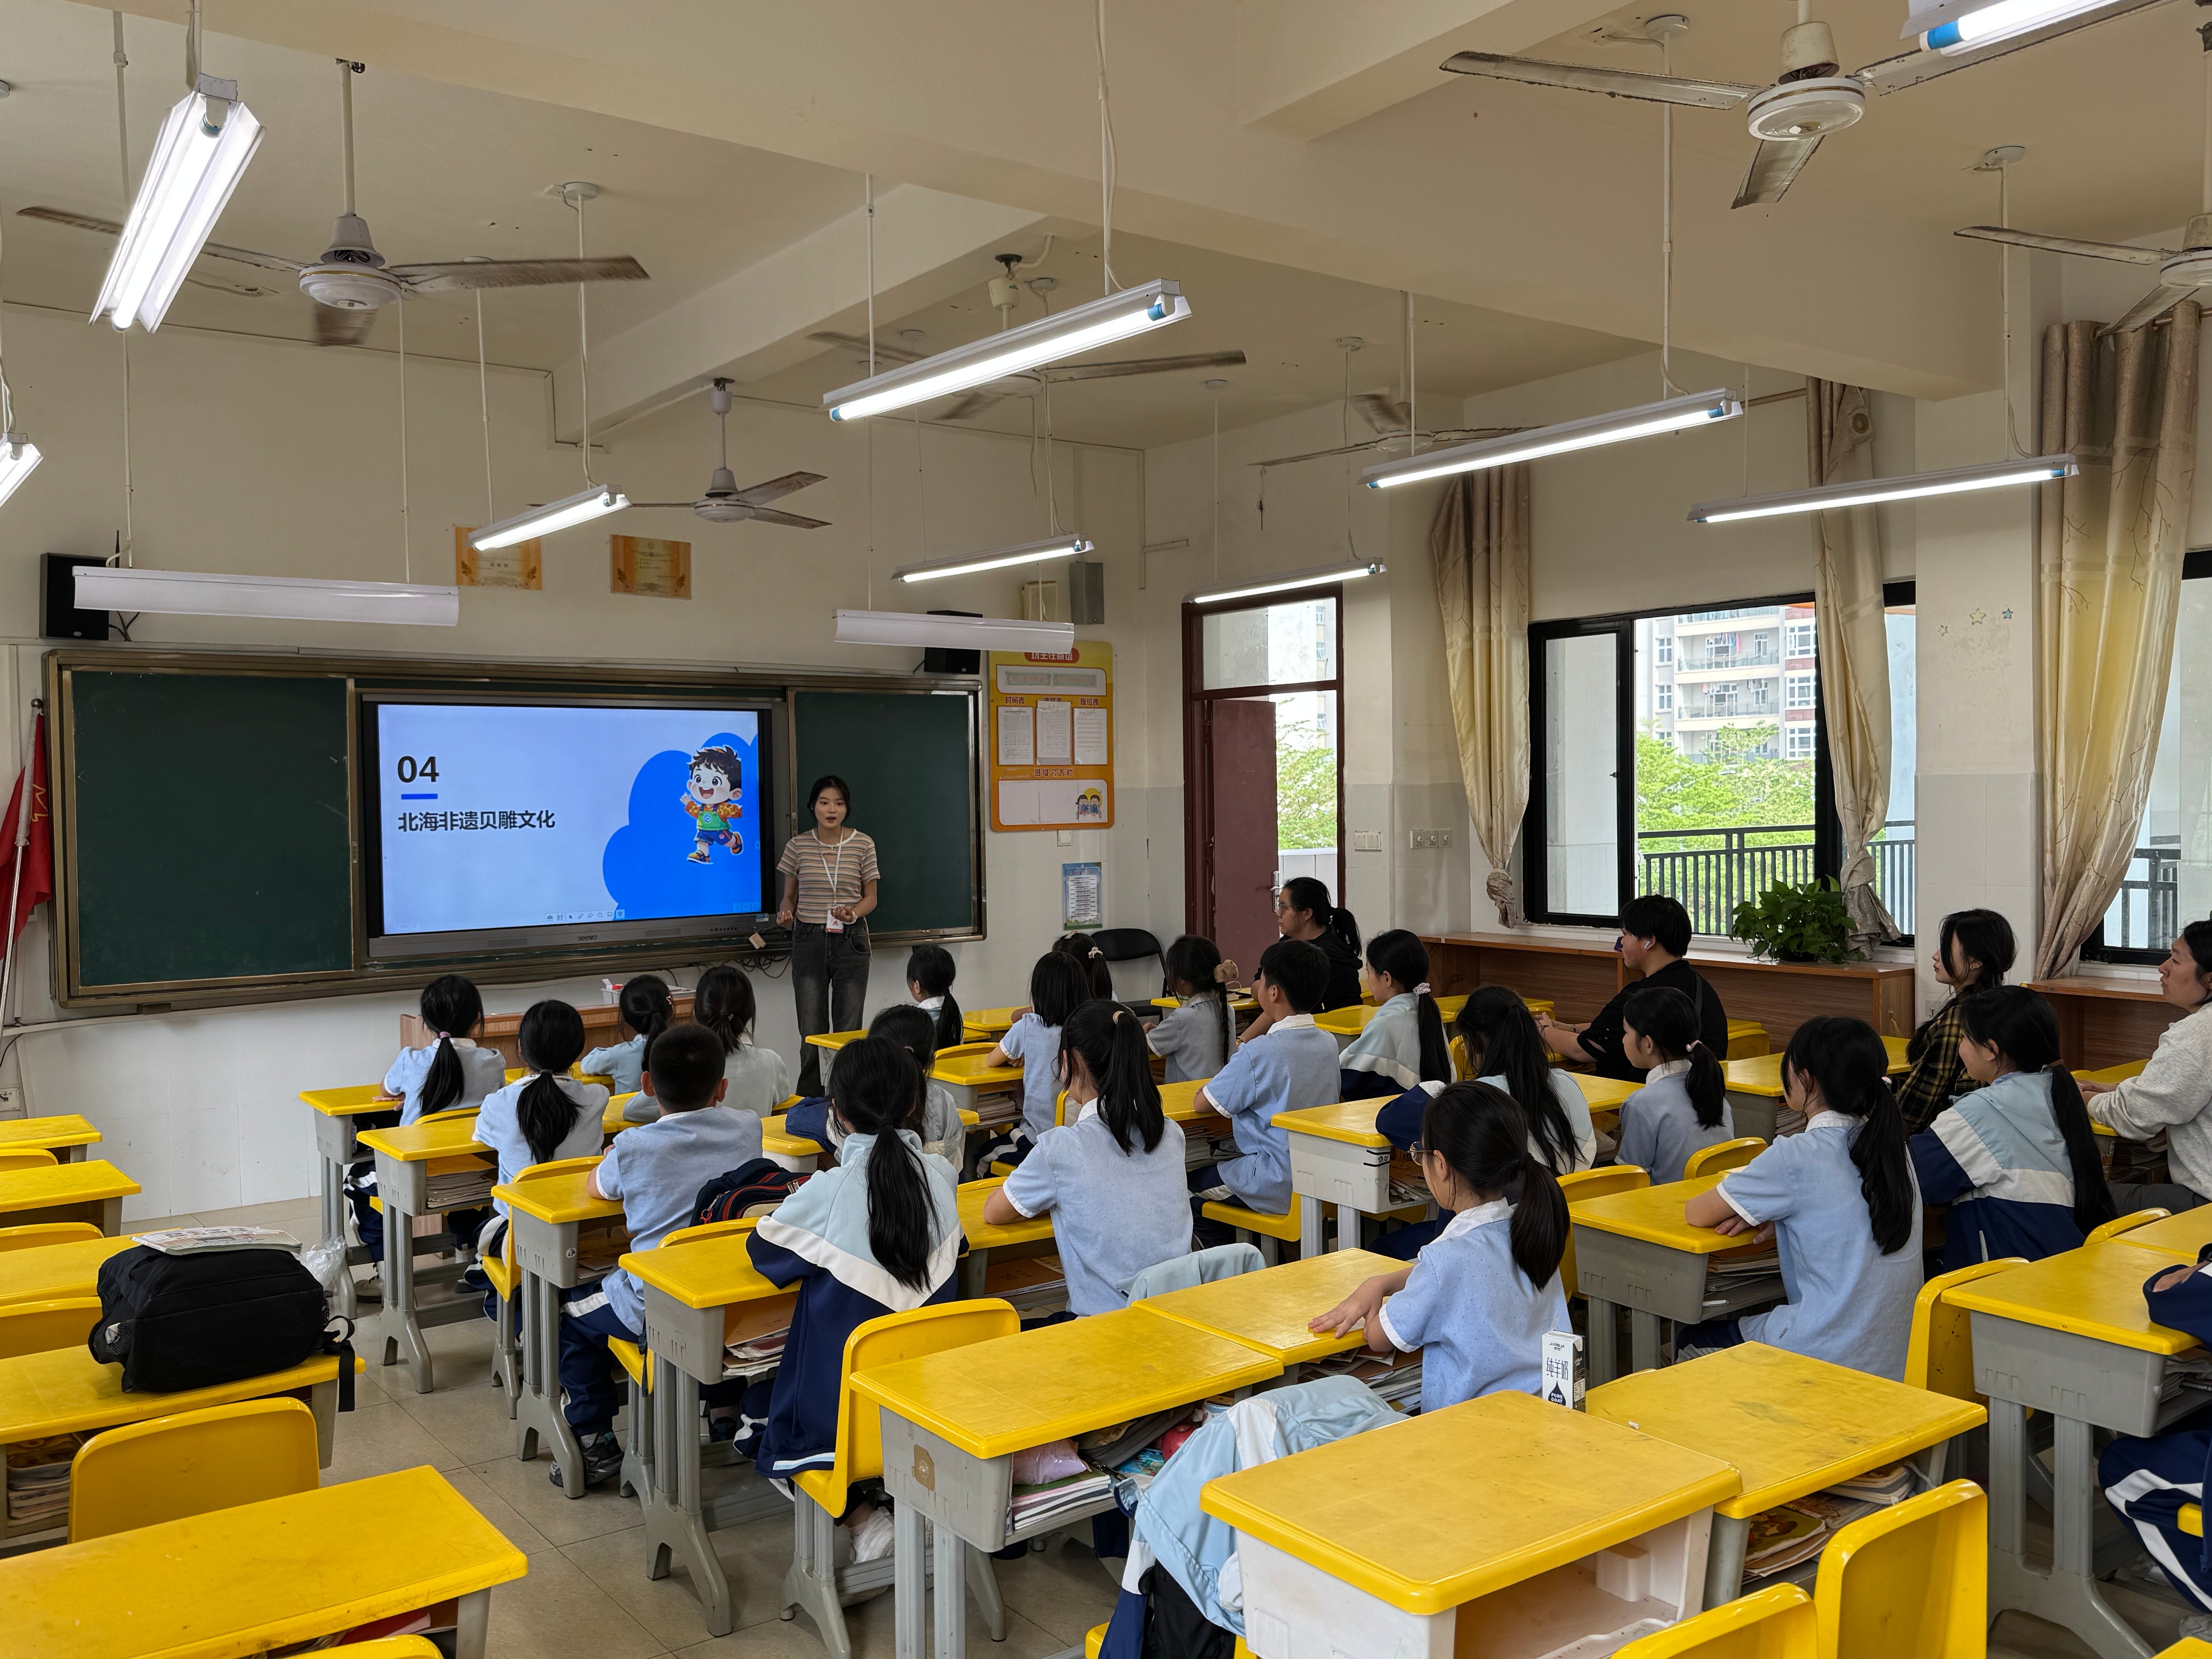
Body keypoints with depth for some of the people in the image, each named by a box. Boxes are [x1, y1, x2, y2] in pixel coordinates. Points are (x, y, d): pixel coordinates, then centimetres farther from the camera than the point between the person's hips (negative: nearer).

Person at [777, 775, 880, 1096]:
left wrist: (854, 913, -15)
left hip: (851, 941, 0)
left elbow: (871, 897, 6)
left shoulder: (863, 845, 0)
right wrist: (786, 914, -12)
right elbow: (789, 896, 10)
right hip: (809, 940, 0)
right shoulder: (798, 846, 2)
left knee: (849, 1029, 2)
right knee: (811, 1030, 0)